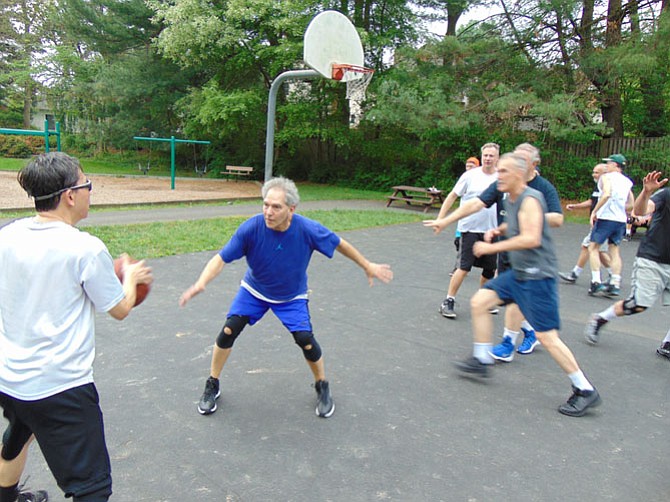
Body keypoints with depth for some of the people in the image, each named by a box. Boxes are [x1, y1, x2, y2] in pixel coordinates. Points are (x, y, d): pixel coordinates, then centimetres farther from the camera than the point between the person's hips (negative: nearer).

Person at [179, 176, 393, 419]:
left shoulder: (308, 229, -30)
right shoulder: (251, 228, -31)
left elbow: (339, 244, -11)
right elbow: (221, 259, -28)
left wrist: (368, 266, -1)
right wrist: (200, 283, -46)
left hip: (292, 297, 0)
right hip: (254, 290, 1)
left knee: (305, 339, -14)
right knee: (228, 331, -10)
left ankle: (322, 387, 17)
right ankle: (212, 387, 16)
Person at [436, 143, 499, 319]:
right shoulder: (470, 175, -4)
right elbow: (452, 196, 0)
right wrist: (440, 218, -6)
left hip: (491, 230, 4)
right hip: (470, 228, -4)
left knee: (490, 269, 10)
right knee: (465, 267, -8)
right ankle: (448, 302, 3)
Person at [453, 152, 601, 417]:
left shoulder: (530, 199, -18)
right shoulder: (510, 199, 11)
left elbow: (531, 238, -30)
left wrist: (491, 247, -25)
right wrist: (499, 230, 13)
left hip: (538, 276, -10)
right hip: (518, 273, 10)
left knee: (546, 336, -8)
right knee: (479, 302, 7)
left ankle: (585, 390, 7)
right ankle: (482, 360, 19)